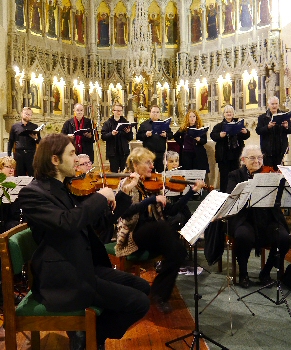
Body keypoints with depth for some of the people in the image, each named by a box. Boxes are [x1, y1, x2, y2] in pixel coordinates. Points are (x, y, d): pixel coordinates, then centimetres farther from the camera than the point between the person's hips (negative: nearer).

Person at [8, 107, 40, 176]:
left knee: (33, 175, -3)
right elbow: (10, 142, 12)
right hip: (19, 154, 1)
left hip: (31, 154, -1)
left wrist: (36, 138, -15)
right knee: (20, 176, 4)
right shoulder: (15, 126, 10)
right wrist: (9, 155, 6)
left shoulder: (34, 127, 8)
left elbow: (39, 142, 7)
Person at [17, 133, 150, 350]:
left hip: (86, 265, 9)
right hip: (64, 278, -9)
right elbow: (67, 222, -33)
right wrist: (100, 196, -21)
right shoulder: (32, 193, -15)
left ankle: (91, 332, 18)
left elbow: (97, 217, 17)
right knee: (139, 303, -13)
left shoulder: (69, 188, 10)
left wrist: (124, 192, 5)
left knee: (142, 287, 13)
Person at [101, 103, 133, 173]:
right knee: (114, 172, 4)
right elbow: (103, 137, -5)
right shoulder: (108, 123, 2)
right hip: (112, 152, -1)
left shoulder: (126, 122, 8)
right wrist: (111, 134, -21)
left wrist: (128, 132, -14)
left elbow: (130, 138, 6)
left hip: (124, 152, 2)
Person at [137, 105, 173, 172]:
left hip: (161, 153, 2)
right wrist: (146, 135, -13)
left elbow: (171, 135, 13)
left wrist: (166, 135, -7)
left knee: (160, 172, 5)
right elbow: (138, 136, 3)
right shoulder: (144, 124, 7)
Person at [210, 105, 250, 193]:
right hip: (223, 155, -2)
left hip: (235, 154, 2)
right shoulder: (219, 126, 5)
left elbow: (246, 136, 6)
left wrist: (246, 132, -16)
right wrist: (219, 135, -26)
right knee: (224, 175, 0)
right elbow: (212, 135, -7)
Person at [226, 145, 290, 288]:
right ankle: (243, 273, -4)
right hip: (244, 218, -2)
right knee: (244, 236, -33)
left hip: (268, 218, 3)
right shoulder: (236, 175, 8)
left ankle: (266, 272, 4)